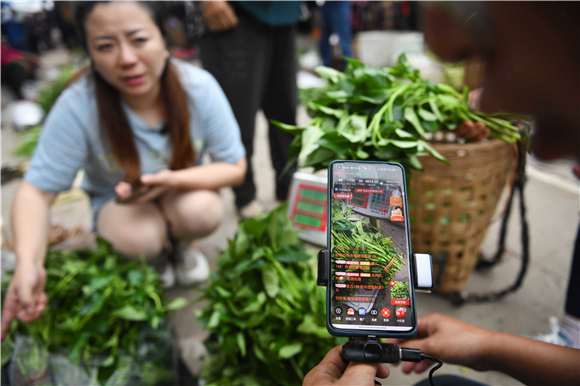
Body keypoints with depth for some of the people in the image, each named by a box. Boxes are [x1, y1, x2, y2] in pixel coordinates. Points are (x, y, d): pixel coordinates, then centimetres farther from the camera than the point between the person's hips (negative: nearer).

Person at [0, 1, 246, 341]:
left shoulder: (199, 87, -25)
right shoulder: (77, 107, -28)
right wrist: (29, 263, -40)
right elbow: (37, 191, -23)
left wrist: (174, 179, -35)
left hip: (184, 188, 1)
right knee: (138, 238, -32)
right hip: (117, 198, 0)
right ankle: (155, 257, 7)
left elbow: (235, 168, -18)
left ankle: (184, 243, 6)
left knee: (202, 211, -32)